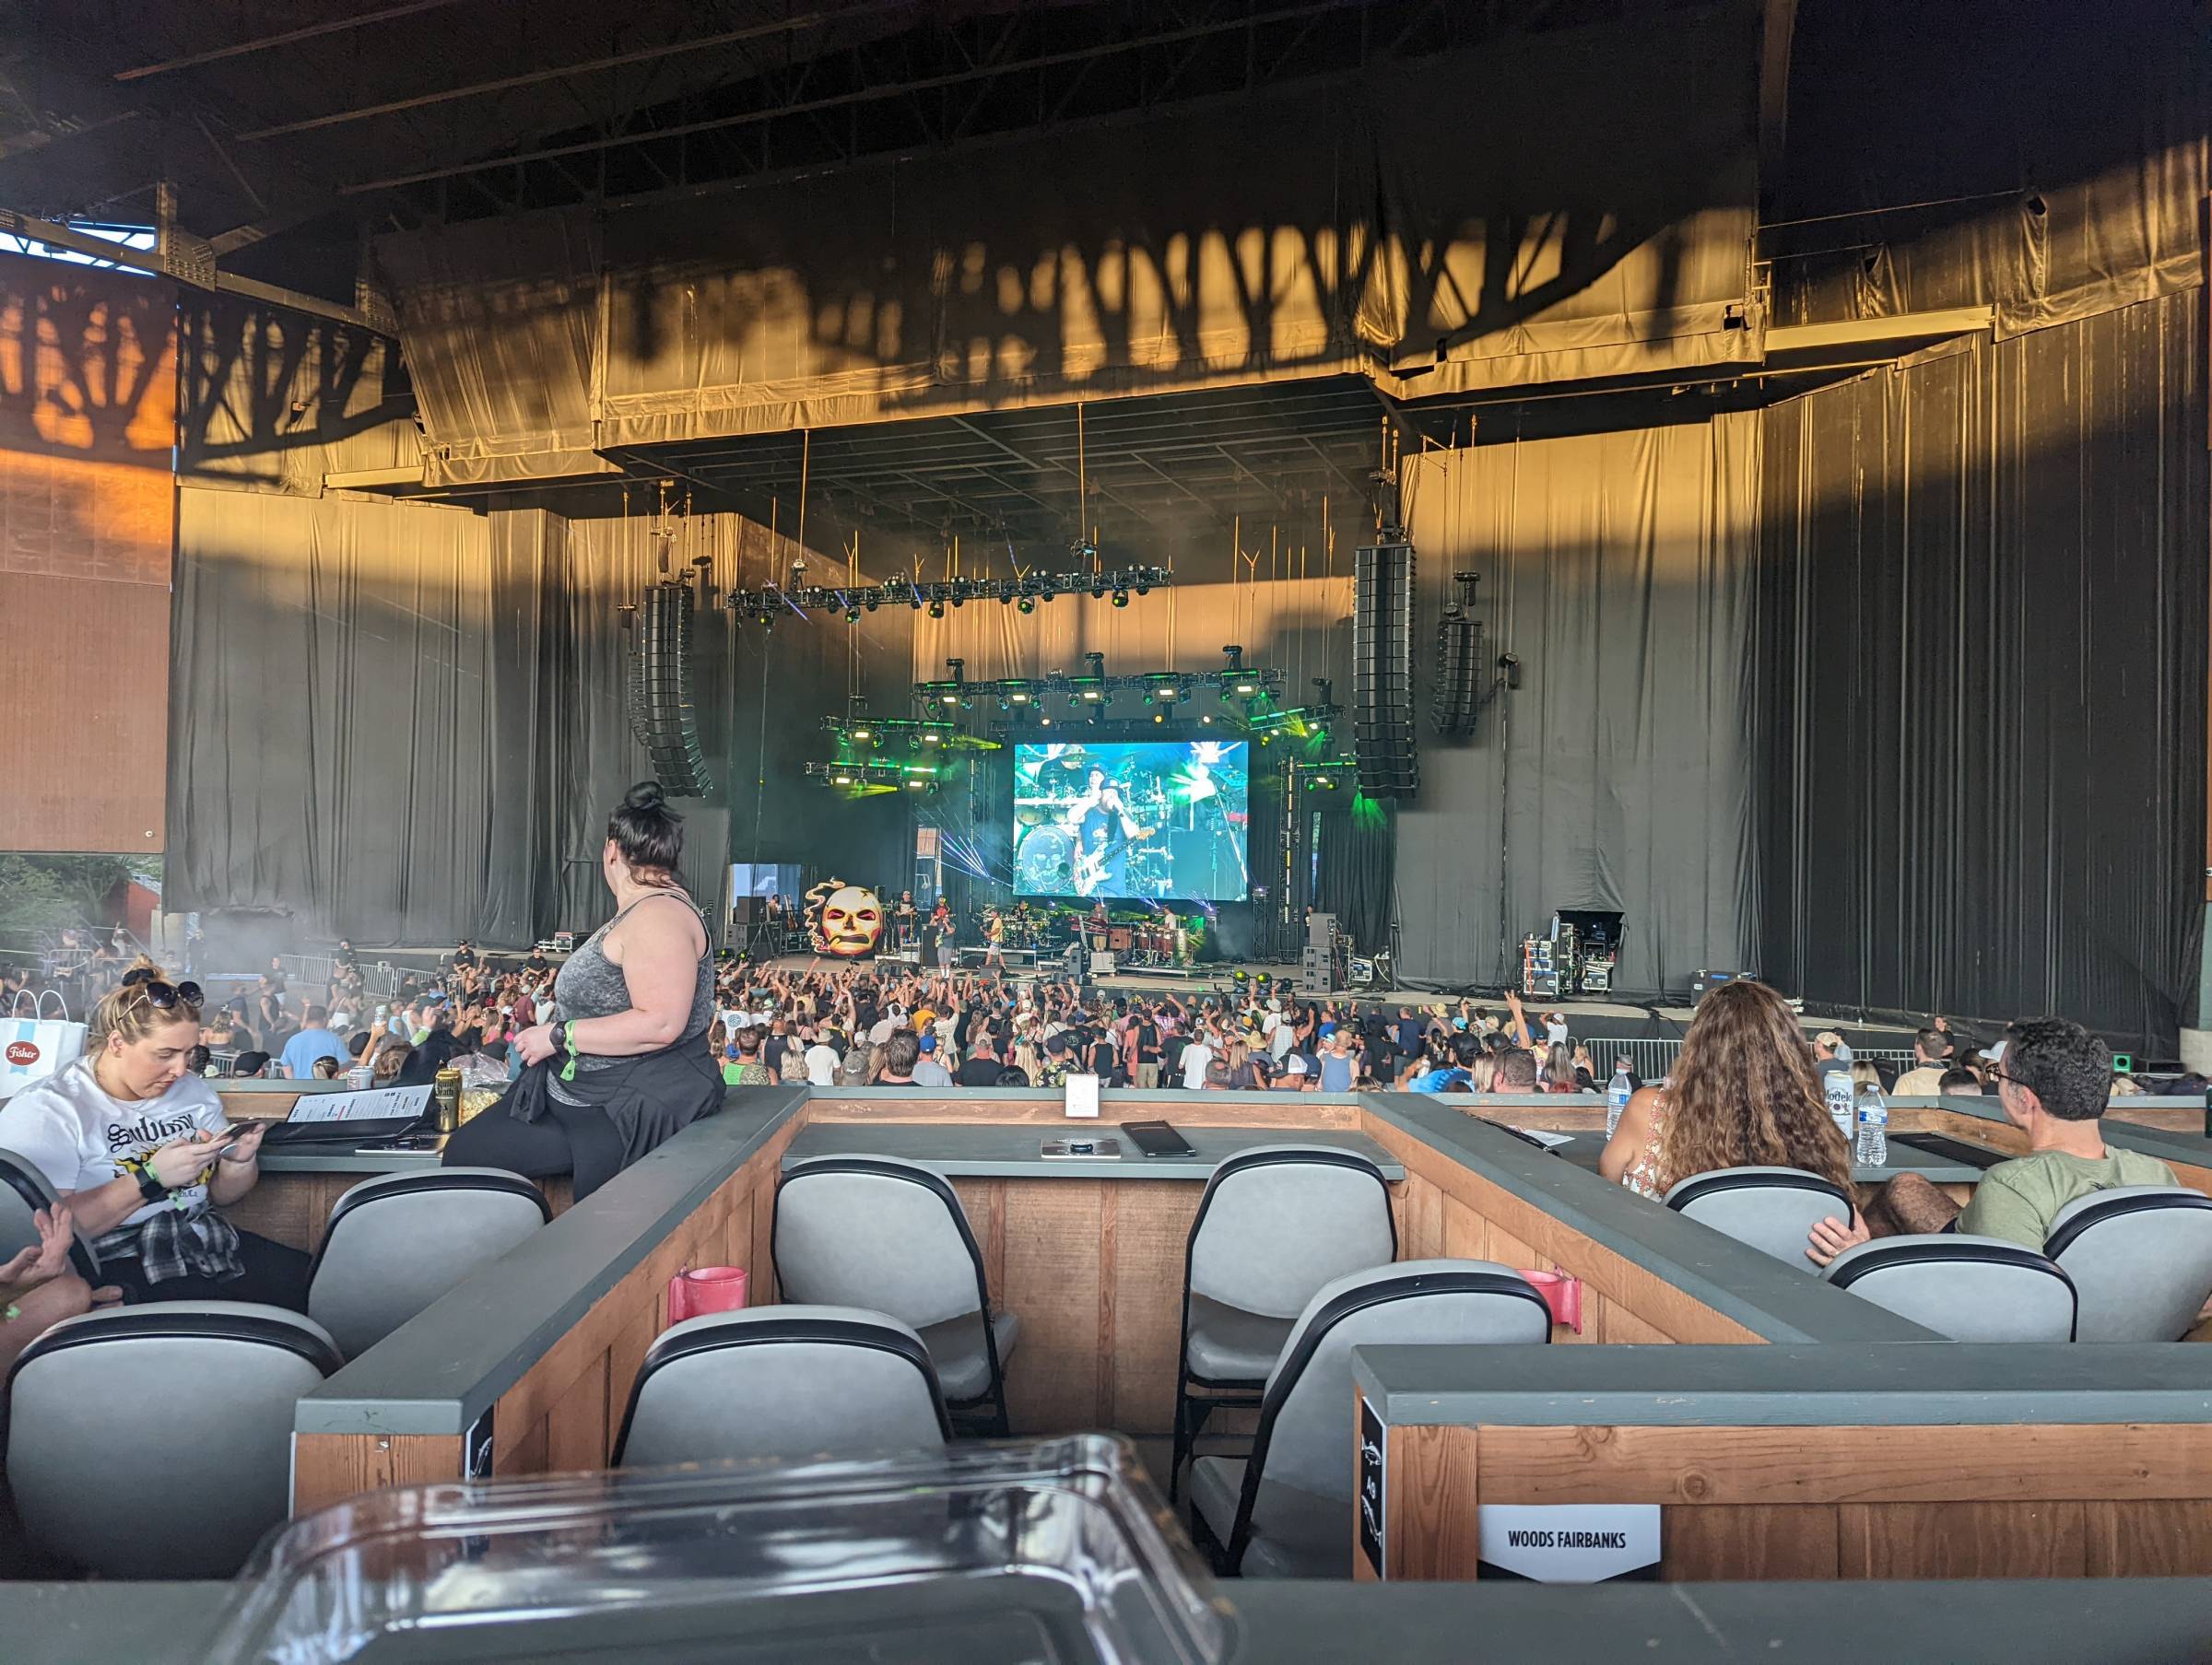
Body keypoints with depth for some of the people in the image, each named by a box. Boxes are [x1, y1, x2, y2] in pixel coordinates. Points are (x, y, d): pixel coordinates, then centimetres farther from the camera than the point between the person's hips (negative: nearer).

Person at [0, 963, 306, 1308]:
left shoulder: (192, 1091, 13)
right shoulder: (45, 1110, -6)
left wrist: (241, 1162, -1)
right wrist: (152, 1179, -20)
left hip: (204, 1242, 7)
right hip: (115, 1263, -6)